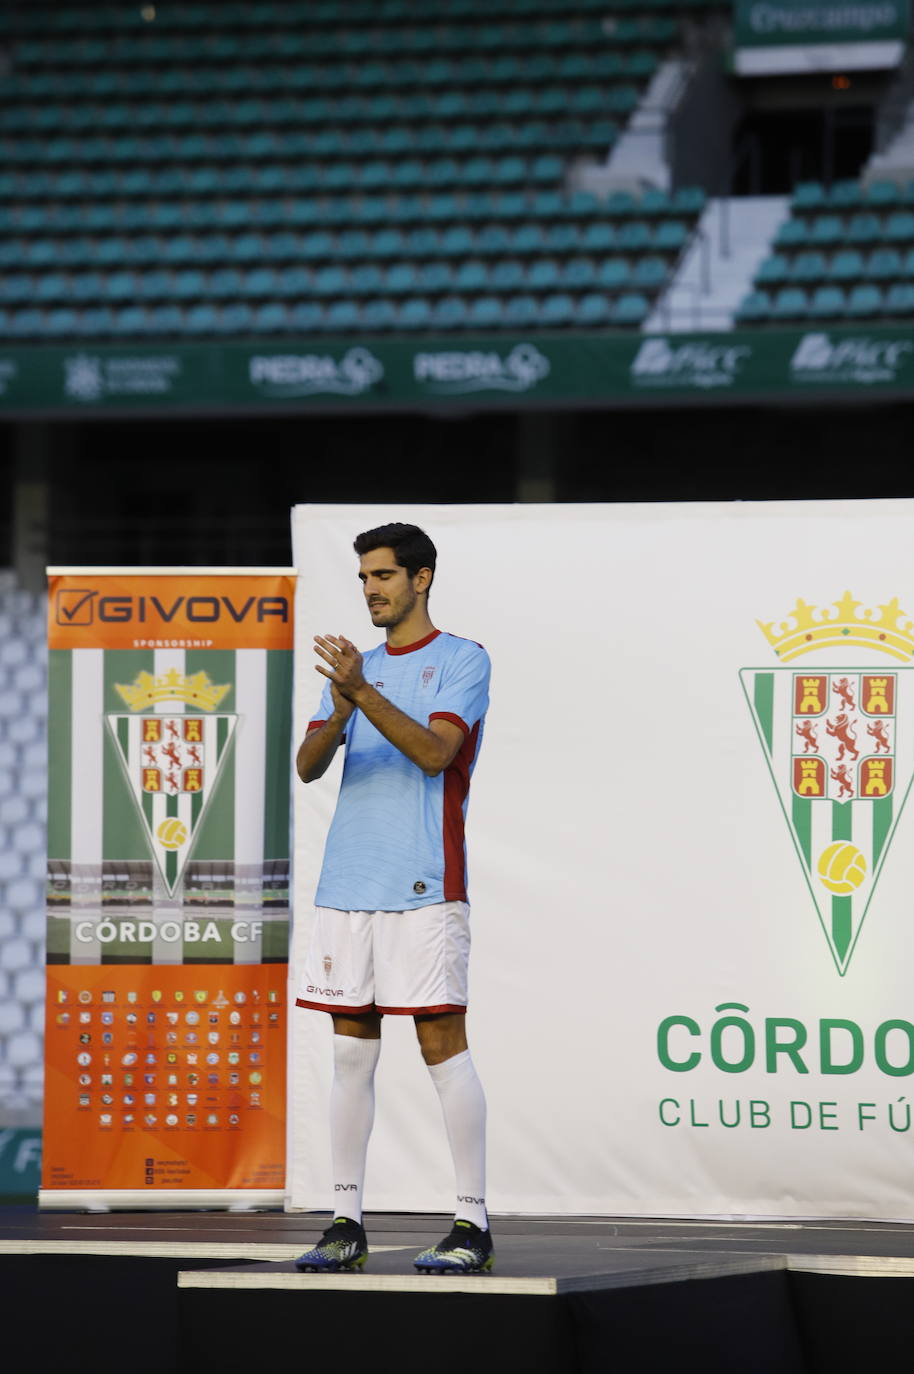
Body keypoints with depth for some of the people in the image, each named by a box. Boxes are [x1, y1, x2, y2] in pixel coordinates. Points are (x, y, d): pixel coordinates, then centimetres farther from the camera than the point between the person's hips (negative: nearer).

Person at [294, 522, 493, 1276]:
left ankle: (473, 1222, -5)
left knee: (443, 1044, -7)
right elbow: (308, 765, 7)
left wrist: (362, 692, -23)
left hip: (424, 885, -6)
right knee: (352, 1051, 5)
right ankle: (347, 1223, 8)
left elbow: (435, 751, -14)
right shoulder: (356, 667, 18)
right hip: (348, 885, 6)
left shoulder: (462, 660, 1)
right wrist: (338, 714, -14)